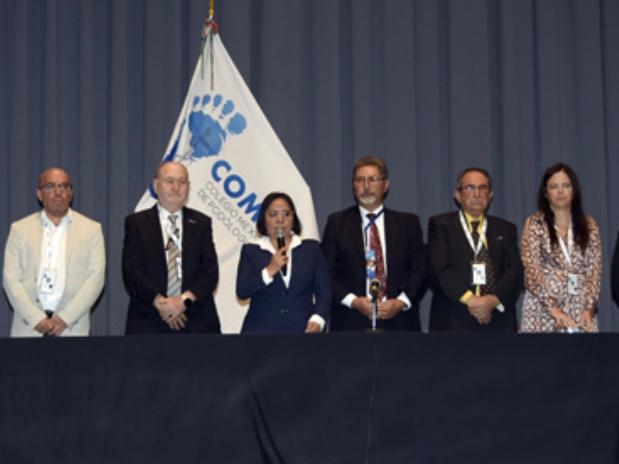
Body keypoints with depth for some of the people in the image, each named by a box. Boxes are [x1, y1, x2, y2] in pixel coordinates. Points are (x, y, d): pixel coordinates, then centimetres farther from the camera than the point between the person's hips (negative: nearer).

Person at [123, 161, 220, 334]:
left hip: (197, 323, 1)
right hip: (149, 322, -1)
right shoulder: (136, 223, 7)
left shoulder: (201, 223, 11)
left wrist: (185, 300, -13)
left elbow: (210, 270, 3)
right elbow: (132, 272, -2)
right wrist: (159, 302, -15)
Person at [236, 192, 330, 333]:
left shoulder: (311, 249, 13)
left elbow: (323, 289, 6)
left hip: (303, 328, 1)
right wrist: (270, 270, -11)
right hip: (262, 329, -1)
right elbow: (242, 291, 0)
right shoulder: (251, 251, 11)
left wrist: (318, 319, -10)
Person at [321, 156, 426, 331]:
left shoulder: (407, 223, 12)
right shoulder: (337, 223, 10)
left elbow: (420, 270, 8)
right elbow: (327, 272, 4)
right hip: (351, 323, -1)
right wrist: (354, 301, -9)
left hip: (399, 322, 1)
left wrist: (401, 302, -8)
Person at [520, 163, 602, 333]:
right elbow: (532, 269, -6)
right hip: (543, 309, -2)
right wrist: (553, 309, -14)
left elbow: (594, 269, 5)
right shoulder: (535, 223, 2)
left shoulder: (588, 224, 9)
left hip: (580, 308, 2)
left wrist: (589, 308, -8)